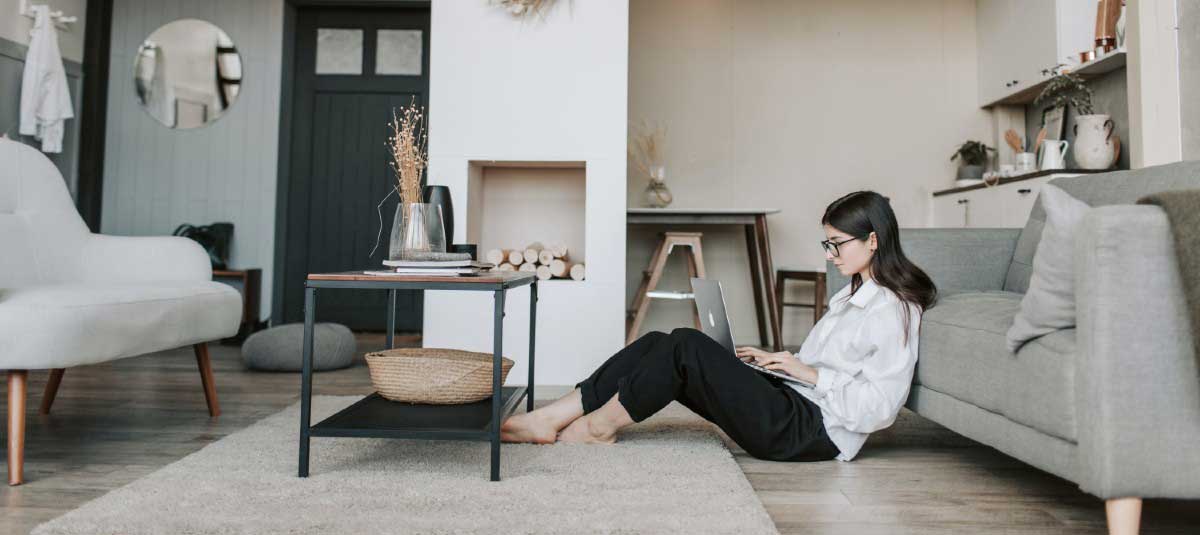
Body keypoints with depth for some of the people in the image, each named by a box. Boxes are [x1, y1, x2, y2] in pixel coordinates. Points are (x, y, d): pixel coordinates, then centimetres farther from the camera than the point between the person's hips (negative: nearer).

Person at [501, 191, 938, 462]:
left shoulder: (894, 311, -10)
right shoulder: (854, 295, 20)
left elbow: (878, 407, -16)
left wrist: (809, 373, -12)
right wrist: (779, 361, 12)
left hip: (813, 432, -9)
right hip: (794, 405, 9)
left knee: (686, 346, -21)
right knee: (659, 344, -6)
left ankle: (600, 426, -5)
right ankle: (549, 420, -8)